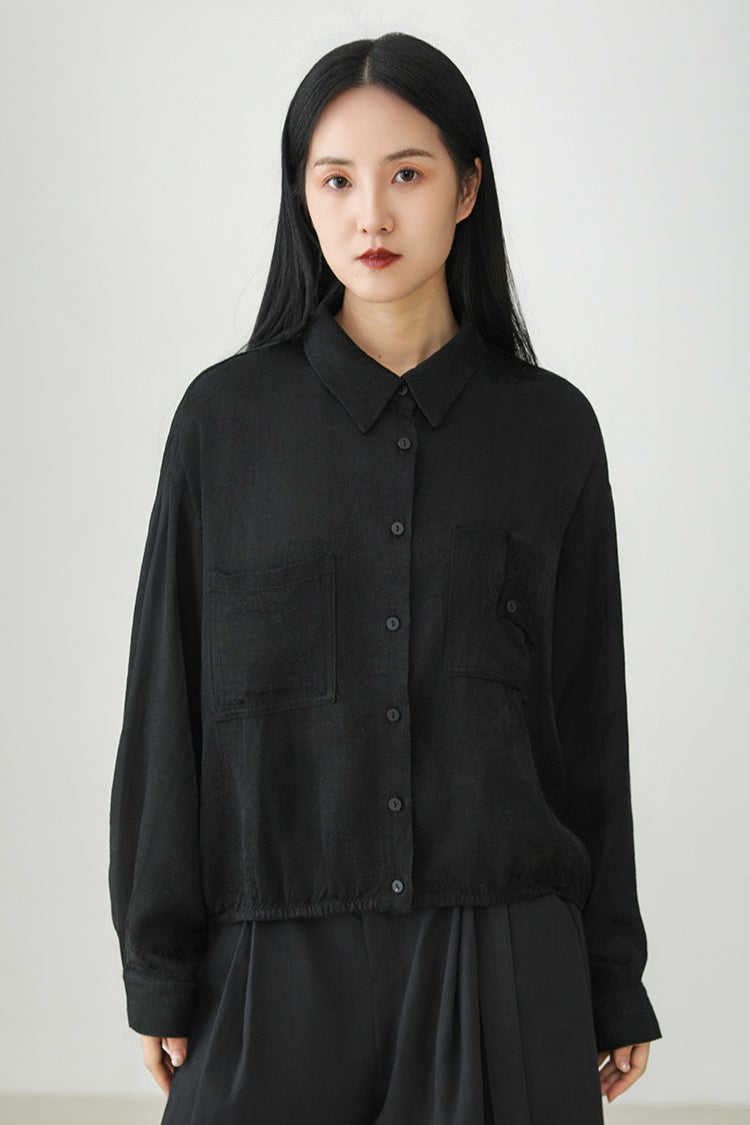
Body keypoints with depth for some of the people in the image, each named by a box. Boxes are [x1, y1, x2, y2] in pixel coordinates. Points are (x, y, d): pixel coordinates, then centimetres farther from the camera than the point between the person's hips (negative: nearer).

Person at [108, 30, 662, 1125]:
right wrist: (160, 971, 0)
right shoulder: (227, 416, 0)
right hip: (279, 953, 0)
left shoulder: (550, 426, 2)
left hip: (503, 954, 1)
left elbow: (587, 715, 7)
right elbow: (169, 703, 2)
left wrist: (614, 985, 8)